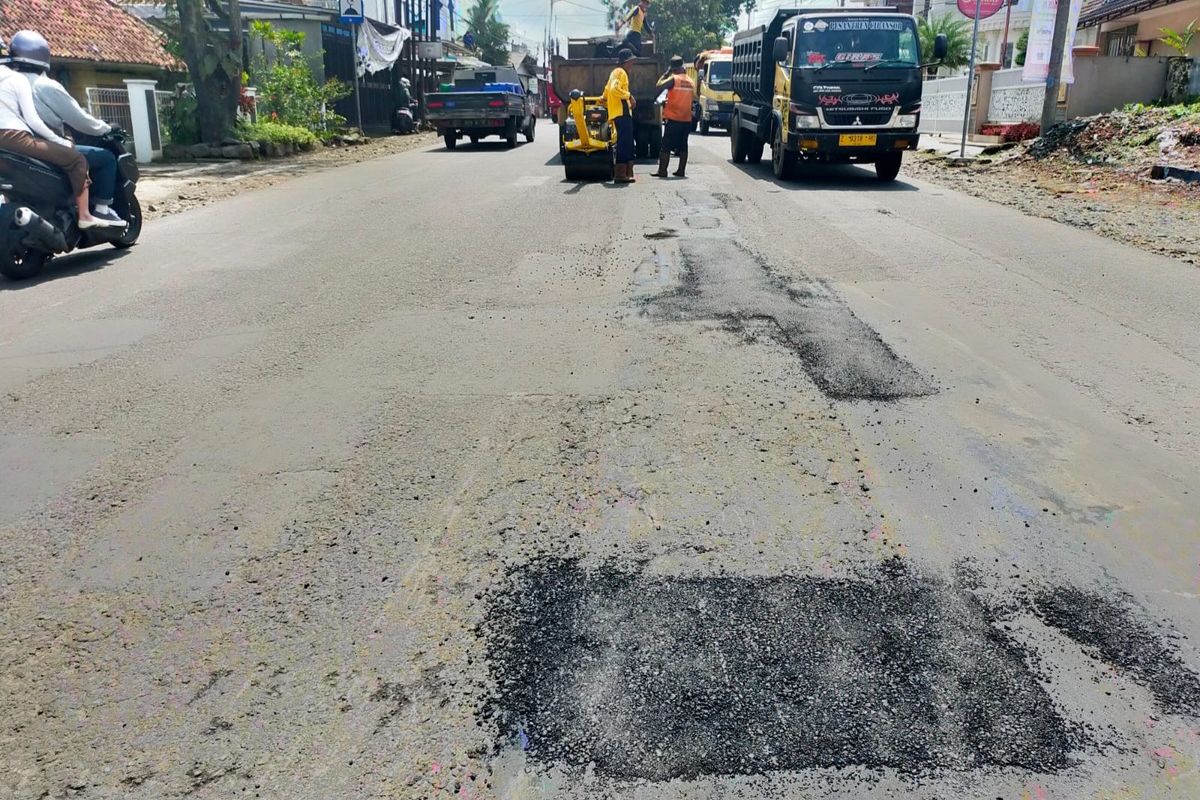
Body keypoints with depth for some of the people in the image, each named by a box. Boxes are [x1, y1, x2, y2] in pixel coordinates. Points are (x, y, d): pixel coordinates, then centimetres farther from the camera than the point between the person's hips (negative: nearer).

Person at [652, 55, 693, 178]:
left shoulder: (673, 79, -10)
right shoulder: (690, 81, 9)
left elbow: (659, 87, -14)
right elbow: (693, 98, 15)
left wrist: (665, 75, -4)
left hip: (673, 119, -6)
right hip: (686, 119, 6)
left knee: (666, 146, -2)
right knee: (683, 146, 11)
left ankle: (662, 171, -5)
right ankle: (681, 171, 12)